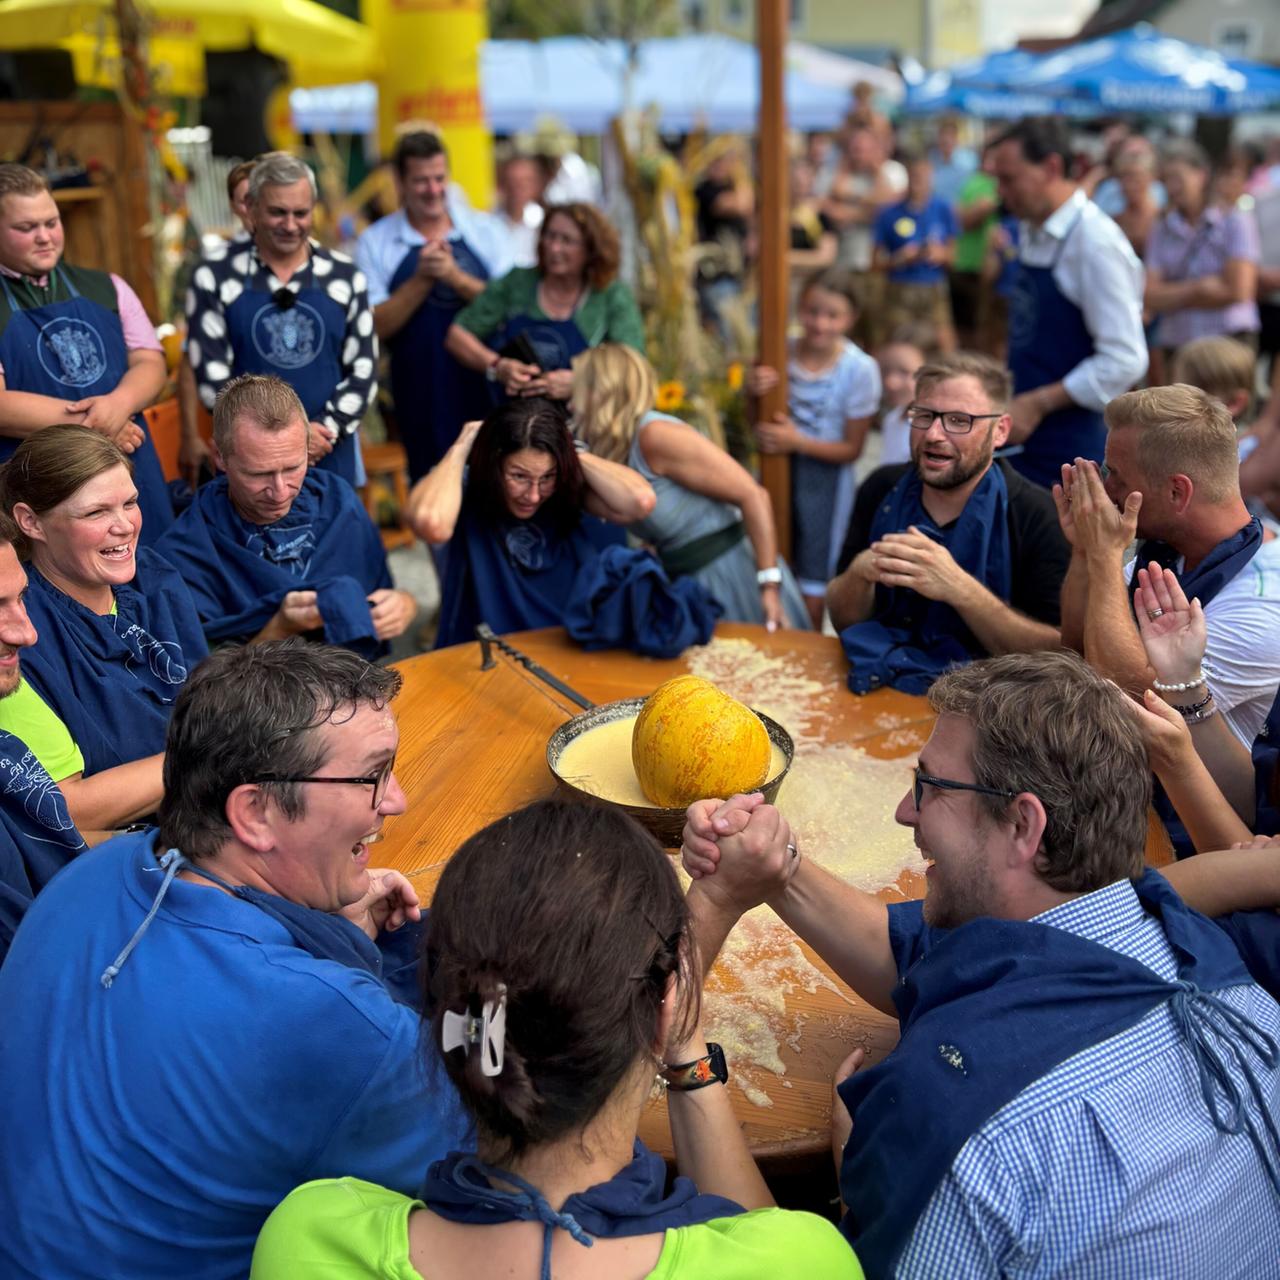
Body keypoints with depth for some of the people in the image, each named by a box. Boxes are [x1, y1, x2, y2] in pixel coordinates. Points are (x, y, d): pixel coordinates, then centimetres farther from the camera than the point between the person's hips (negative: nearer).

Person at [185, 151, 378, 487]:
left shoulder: (346, 277, 6)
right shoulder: (214, 280, 0)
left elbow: (364, 369, 5)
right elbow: (211, 378, -4)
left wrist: (328, 429, -11)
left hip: (331, 457, 2)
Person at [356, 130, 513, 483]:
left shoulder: (483, 230, 5)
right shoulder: (375, 243, 2)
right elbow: (376, 326, -5)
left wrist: (455, 276, -15)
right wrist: (422, 278, -14)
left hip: (485, 389, 1)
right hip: (421, 399, -1)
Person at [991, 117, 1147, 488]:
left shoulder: (1096, 242, -16)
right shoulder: (1032, 234, 9)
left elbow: (1125, 360, -21)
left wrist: (1039, 404, -18)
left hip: (1071, 448, -7)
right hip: (1021, 438, 8)